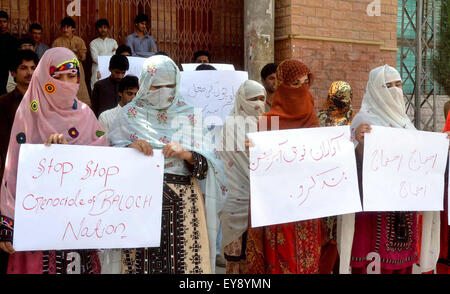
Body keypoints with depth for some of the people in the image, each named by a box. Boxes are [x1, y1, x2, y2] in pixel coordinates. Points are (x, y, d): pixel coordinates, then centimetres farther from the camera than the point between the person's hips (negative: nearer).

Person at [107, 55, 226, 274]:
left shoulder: (189, 115, 10)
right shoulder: (130, 114, 9)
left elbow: (208, 163, 3)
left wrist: (186, 155, -14)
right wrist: (130, 148, -13)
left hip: (183, 203, 1)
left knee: (186, 259, -5)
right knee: (143, 260, -4)